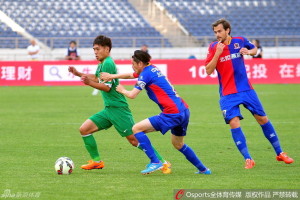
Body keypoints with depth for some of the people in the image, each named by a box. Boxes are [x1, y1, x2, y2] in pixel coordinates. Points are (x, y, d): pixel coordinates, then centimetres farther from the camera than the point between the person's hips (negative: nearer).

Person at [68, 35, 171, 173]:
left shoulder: (108, 63, -13)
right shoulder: (102, 64, 16)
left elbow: (107, 87, -19)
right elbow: (97, 78, 36)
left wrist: (89, 83, -29)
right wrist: (78, 74, 30)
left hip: (118, 109, -10)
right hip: (108, 109, 10)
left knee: (134, 140, -12)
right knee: (84, 129, 5)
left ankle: (162, 163, -7)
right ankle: (97, 161, 14)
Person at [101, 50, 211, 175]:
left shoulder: (146, 74, -8)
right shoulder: (151, 69, 19)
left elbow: (132, 95, -10)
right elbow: (131, 75, 33)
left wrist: (122, 90, 10)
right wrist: (112, 76, 25)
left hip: (172, 113, -10)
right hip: (184, 110, 10)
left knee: (136, 129, -5)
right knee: (178, 144, 28)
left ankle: (155, 162, -10)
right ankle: (203, 169, 31)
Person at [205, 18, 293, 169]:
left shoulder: (240, 41, -2)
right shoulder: (213, 47, -6)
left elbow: (254, 49, 18)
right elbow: (208, 71, -11)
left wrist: (248, 51, -5)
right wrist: (217, 53, -22)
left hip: (246, 89, 1)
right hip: (227, 93, -1)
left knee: (262, 119, 5)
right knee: (234, 123, -15)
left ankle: (279, 153, 18)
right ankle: (248, 159, -5)